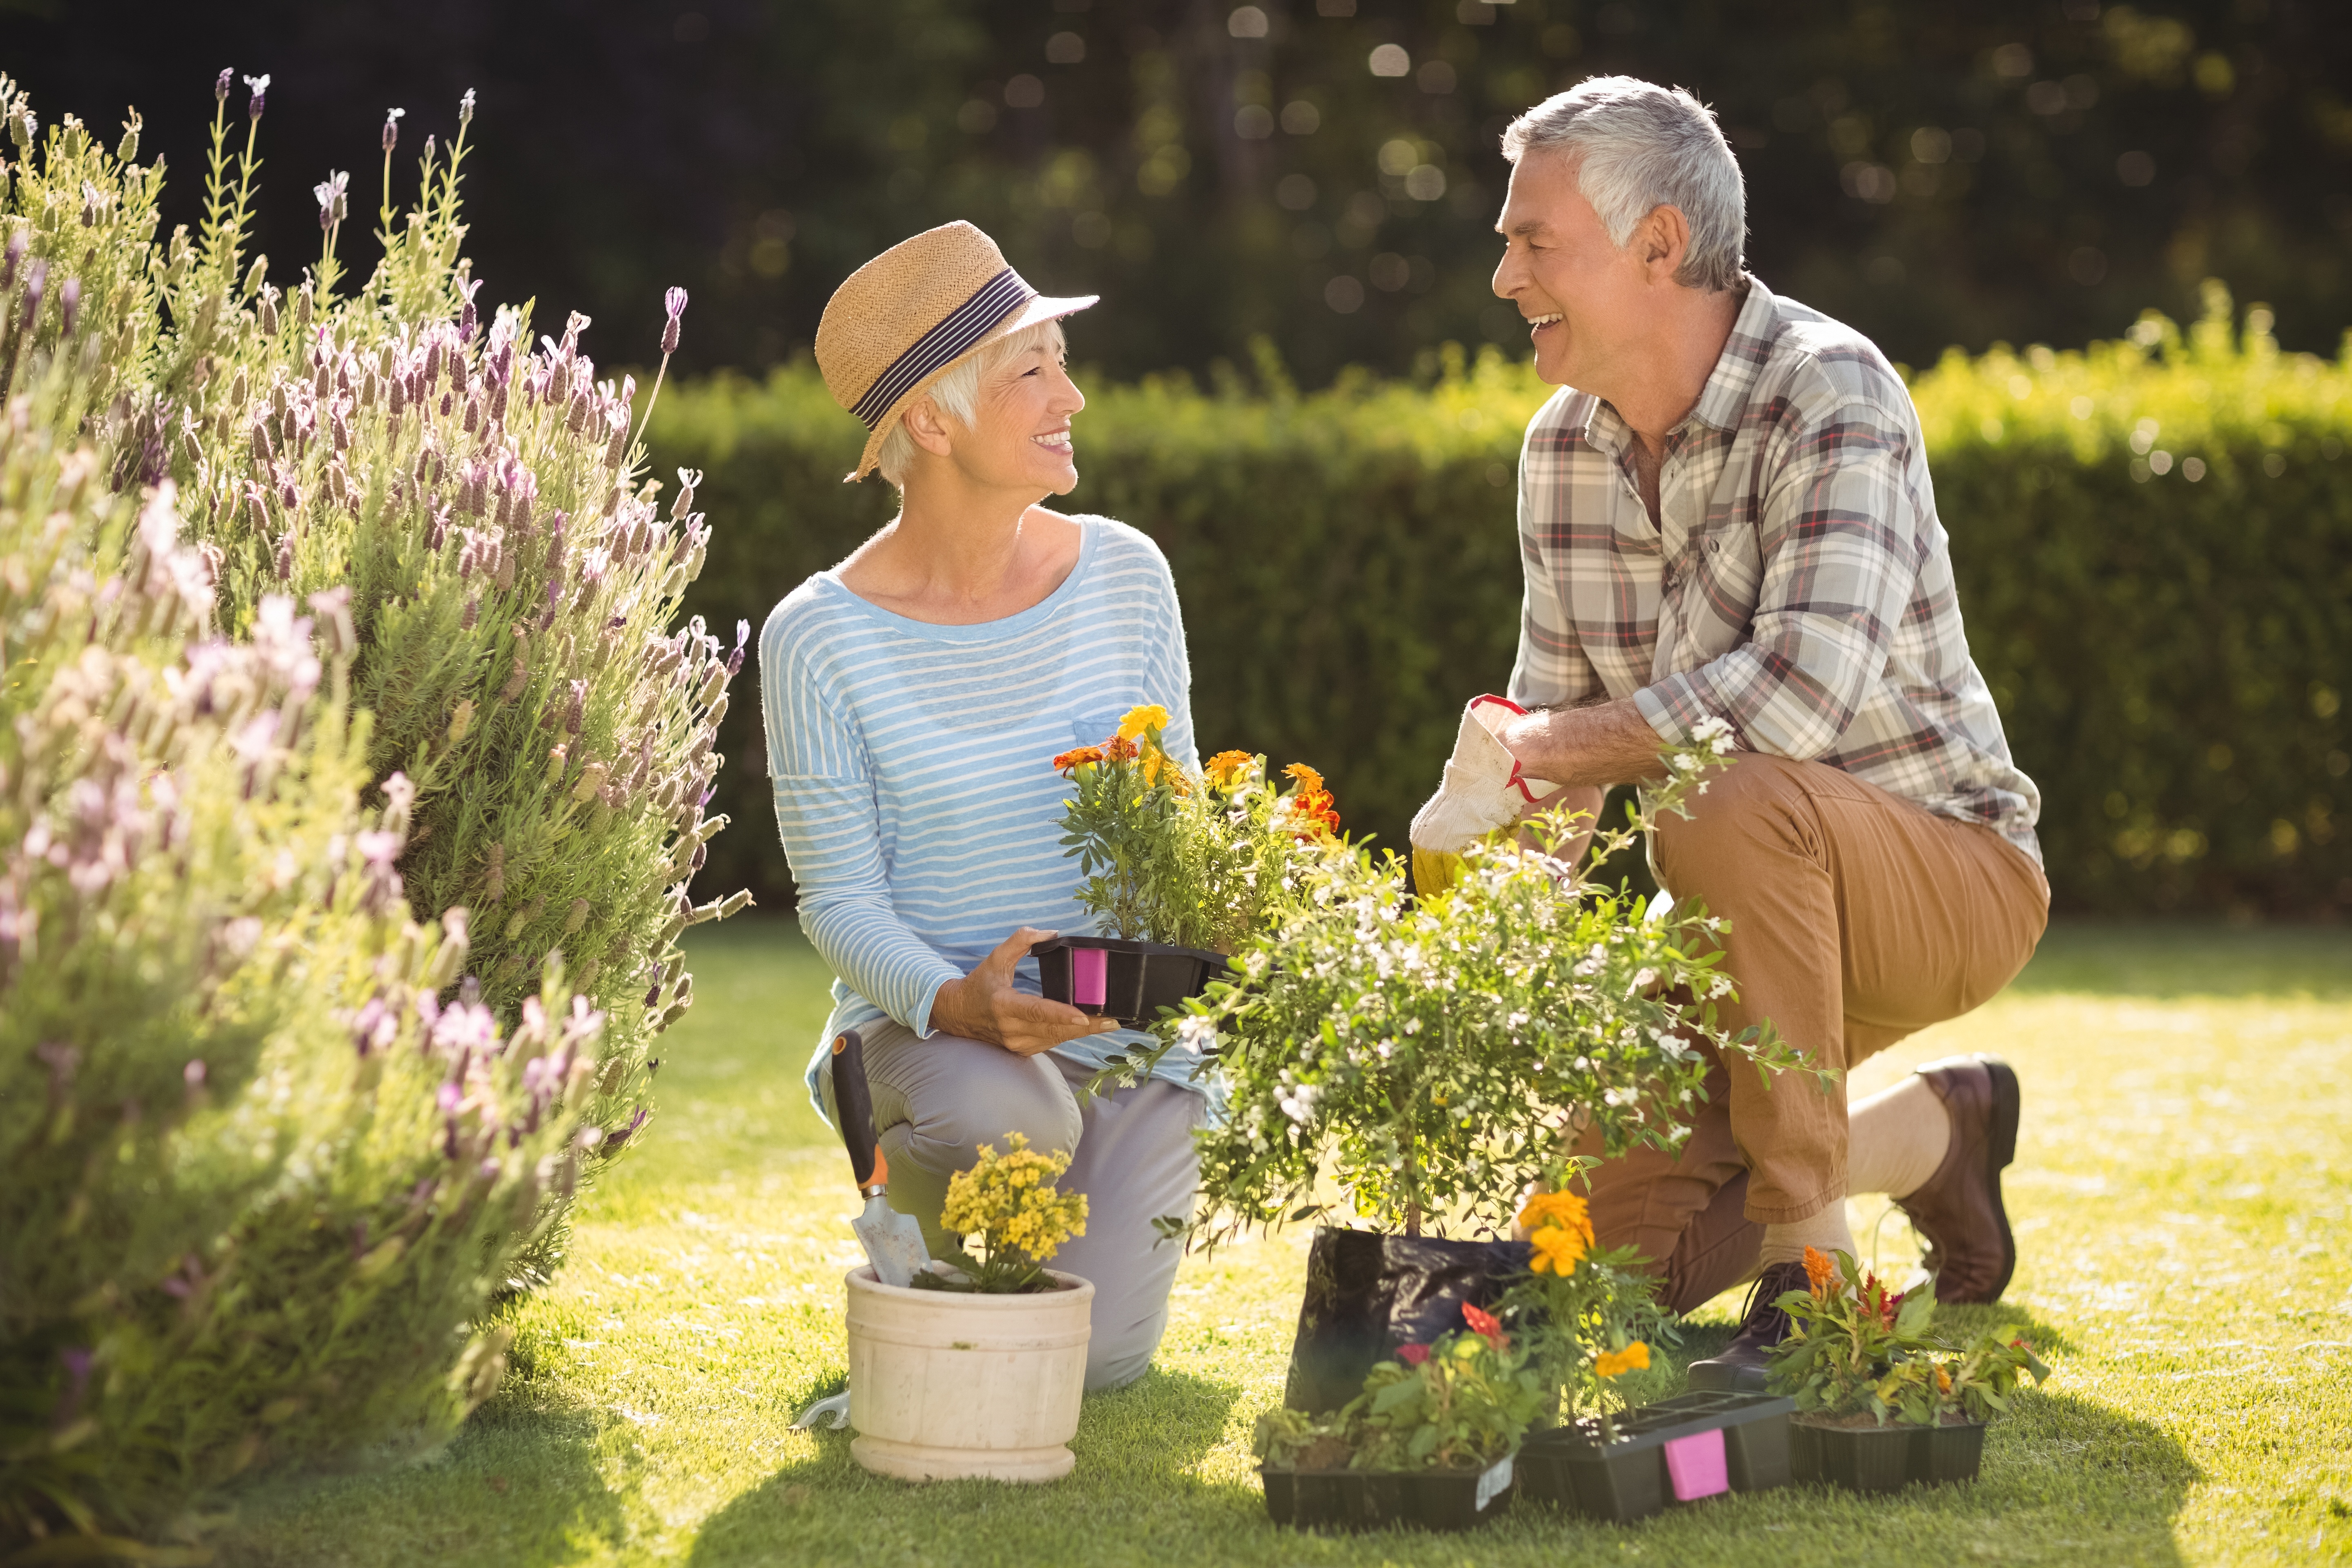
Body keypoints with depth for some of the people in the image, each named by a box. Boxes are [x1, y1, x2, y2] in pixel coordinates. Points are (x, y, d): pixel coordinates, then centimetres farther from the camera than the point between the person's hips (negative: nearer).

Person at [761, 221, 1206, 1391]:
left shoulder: (1123, 575, -1)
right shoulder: (821, 639, -10)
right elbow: (839, 898, -9)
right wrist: (955, 1002, -29)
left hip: (1126, 1030, 2)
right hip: (930, 1018, -2)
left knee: (1097, 1361, -12)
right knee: (1005, 1121, -37)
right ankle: (917, 1205, 3)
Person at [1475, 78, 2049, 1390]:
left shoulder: (1832, 395, -21)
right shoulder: (1563, 448, 4)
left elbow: (1806, 691, -35)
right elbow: (1549, 729, 9)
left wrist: (1543, 745, -25)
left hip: (1950, 880, -7)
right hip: (1756, 903, 7)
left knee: (1731, 802, -38)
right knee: (1608, 1234, -9)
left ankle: (1812, 1270, -24)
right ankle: (1936, 1132, 17)